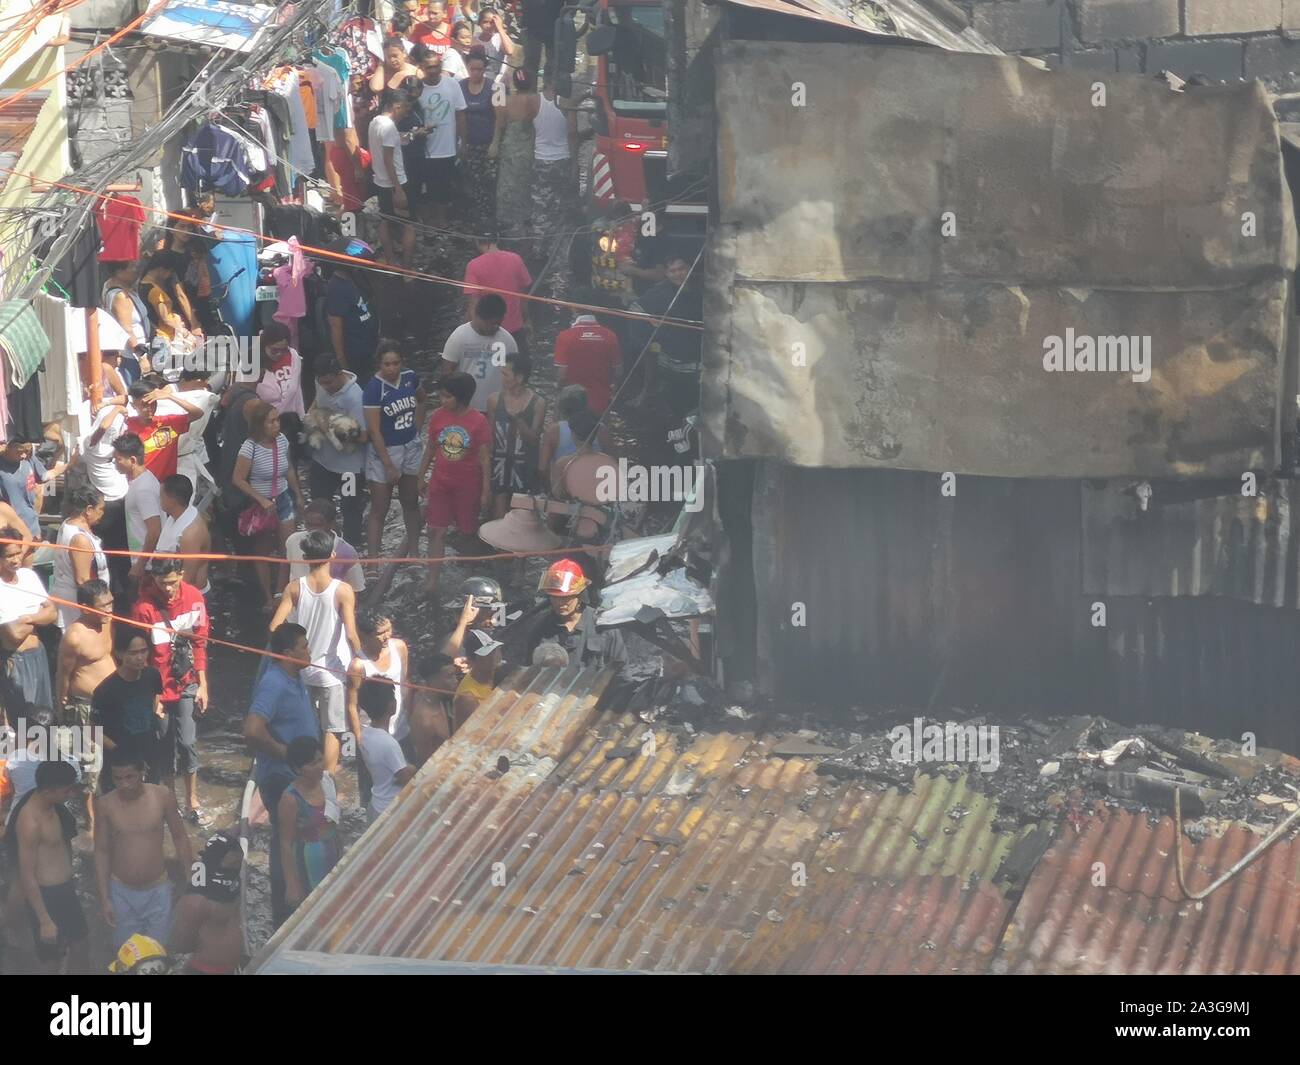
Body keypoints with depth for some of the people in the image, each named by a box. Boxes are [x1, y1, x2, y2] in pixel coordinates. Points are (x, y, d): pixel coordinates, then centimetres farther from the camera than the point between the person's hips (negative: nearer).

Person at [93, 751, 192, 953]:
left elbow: (179, 837, -1)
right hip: (122, 892, 0)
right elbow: (101, 851, -5)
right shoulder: (106, 805, -14)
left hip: (157, 890, 0)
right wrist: (104, 898, -5)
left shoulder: (162, 796, -14)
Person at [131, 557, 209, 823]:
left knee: (187, 742, -3)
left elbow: (200, 643, 5)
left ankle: (192, 802, 13)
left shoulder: (193, 597, -6)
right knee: (165, 747, 8)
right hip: (159, 688, -2)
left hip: (187, 683, 2)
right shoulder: (145, 607, -18)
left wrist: (202, 684, 6)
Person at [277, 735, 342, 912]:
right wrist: (291, 885, -17)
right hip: (307, 867, -6)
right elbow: (286, 844, -18)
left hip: (332, 860, 6)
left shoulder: (328, 782, -5)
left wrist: (341, 854, 17)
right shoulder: (291, 799, -24)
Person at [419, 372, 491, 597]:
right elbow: (431, 448, 8)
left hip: (468, 485, -2)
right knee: (436, 530, -3)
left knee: (468, 531, 12)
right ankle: (432, 579, -2)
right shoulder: (438, 416, -5)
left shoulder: (478, 422, -15)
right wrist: (421, 476, 12)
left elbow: (485, 458, -11)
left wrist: (486, 490, -11)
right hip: (441, 483, 3)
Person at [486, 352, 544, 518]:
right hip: (500, 465, 1)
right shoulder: (495, 400, -2)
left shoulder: (537, 403, -8)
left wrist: (517, 419, -24)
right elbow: (490, 436, 4)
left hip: (525, 467, -1)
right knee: (498, 519, 1)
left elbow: (534, 439, -9)